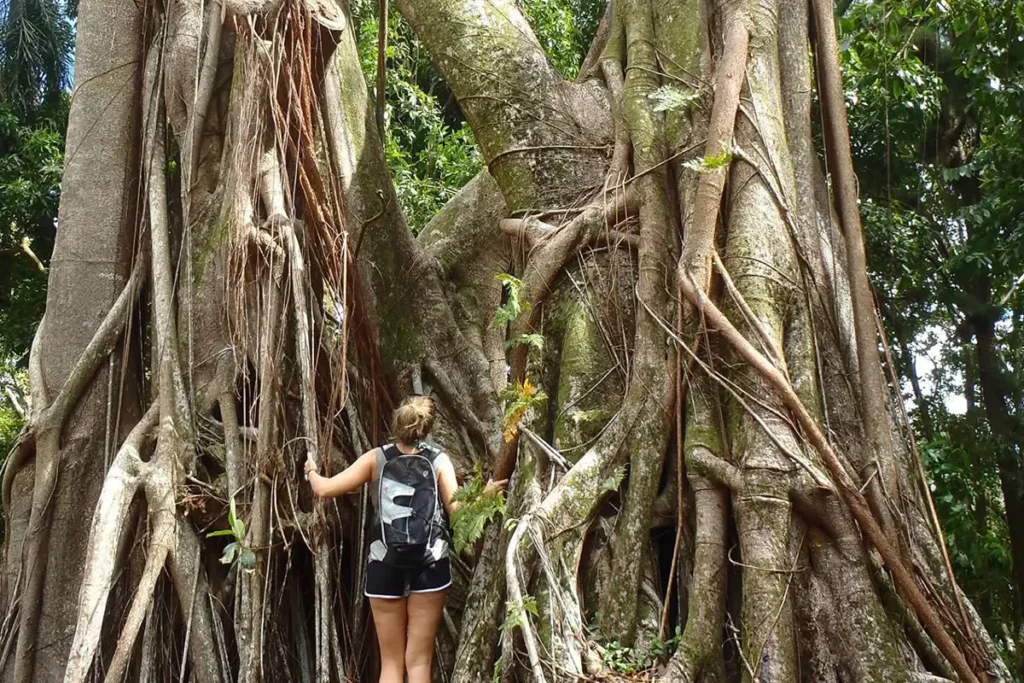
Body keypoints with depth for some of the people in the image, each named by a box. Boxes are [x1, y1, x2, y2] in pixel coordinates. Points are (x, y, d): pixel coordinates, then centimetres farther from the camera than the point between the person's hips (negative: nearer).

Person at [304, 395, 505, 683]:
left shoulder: (377, 458, -1)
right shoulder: (438, 460, -2)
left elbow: (325, 490, -2)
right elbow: (458, 509, -9)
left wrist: (312, 471, 19)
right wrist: (486, 492, 8)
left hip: (385, 568, 1)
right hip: (430, 567, 0)